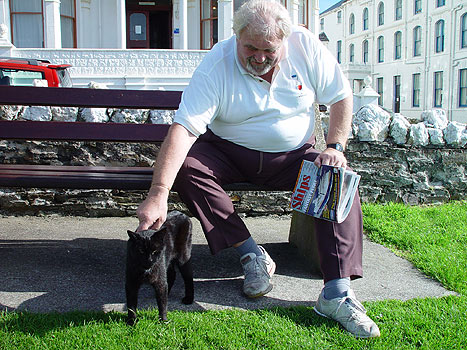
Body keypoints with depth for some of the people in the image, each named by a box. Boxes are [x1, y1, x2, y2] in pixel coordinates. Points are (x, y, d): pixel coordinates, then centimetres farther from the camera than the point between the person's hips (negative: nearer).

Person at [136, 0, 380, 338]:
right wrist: (159, 193, -41)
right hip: (231, 154, -1)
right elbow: (183, 128, -30)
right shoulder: (216, 66, -20)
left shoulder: (306, 46, -10)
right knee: (186, 164, -28)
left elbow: (341, 96, 0)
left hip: (295, 155, 2)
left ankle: (337, 294, -23)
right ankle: (253, 255, -19)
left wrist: (335, 148, -15)